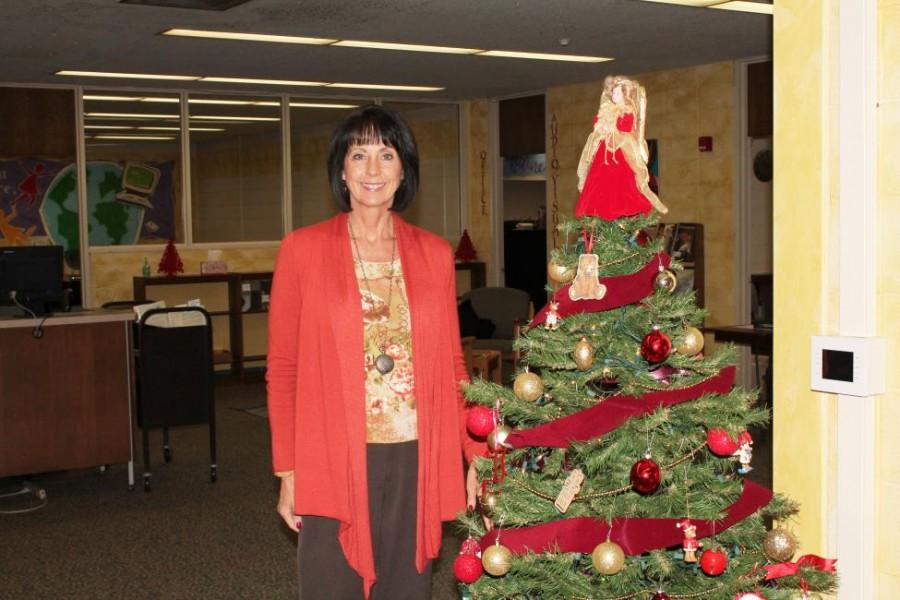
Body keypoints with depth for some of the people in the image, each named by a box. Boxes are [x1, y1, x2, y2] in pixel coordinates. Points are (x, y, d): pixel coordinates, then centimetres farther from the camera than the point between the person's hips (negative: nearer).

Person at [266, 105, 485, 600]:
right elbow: (282, 370, 0)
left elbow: (452, 364, 10)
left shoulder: (434, 254, 5)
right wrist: (287, 472, -3)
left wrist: (478, 455, 6)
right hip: (334, 461, -2)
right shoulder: (303, 250, -2)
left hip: (416, 460, 3)